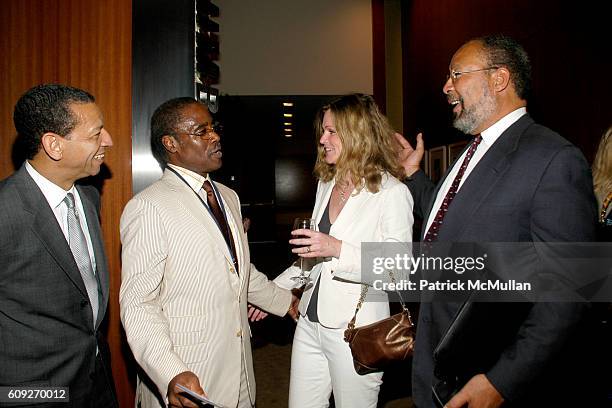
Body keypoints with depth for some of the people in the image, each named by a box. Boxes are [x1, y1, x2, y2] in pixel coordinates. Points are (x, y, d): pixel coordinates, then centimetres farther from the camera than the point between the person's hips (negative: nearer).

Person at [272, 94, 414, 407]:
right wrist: (275, 288, 15)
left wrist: (338, 249, -25)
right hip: (310, 322, 7)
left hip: (355, 329, -6)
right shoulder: (326, 184, 10)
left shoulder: (392, 193, -12)